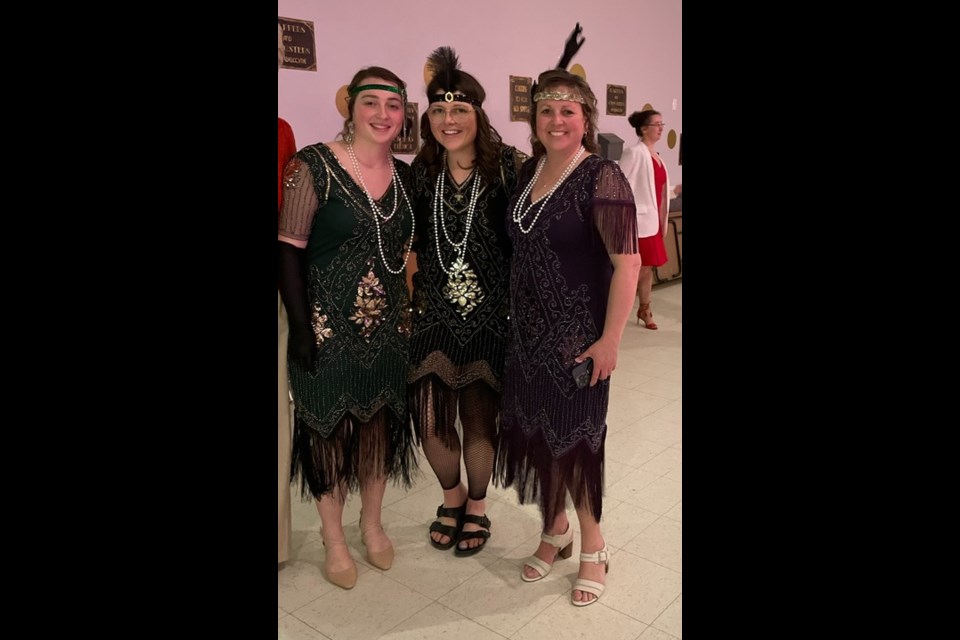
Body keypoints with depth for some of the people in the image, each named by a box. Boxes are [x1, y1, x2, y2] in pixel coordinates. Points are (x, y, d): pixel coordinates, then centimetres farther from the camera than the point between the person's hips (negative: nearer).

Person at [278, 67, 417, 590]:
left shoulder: (404, 175, 5)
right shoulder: (314, 165, -11)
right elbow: (289, 251, -12)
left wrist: (409, 311, 6)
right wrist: (301, 327, -16)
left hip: (389, 326, 5)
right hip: (328, 327, -4)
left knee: (381, 426, 15)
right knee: (330, 431, 9)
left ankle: (372, 523, 37)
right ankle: (334, 538, 29)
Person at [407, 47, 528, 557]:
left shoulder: (509, 167, -9)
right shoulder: (421, 172, 3)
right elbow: (416, 242, 11)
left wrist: (519, 302, -13)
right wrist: (415, 296, 6)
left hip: (489, 315, -3)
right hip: (434, 313, 3)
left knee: (479, 417, 7)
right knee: (429, 417, 4)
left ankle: (477, 505, 35)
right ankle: (452, 495, 35)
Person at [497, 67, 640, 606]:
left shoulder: (602, 177, -14)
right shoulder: (529, 171, 6)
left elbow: (627, 263, -18)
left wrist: (610, 340, -21)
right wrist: (515, 315, 13)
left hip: (578, 338, -6)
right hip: (528, 334, 6)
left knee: (576, 440, 6)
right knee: (536, 435, 15)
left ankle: (593, 547, 29)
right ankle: (555, 531, 37)